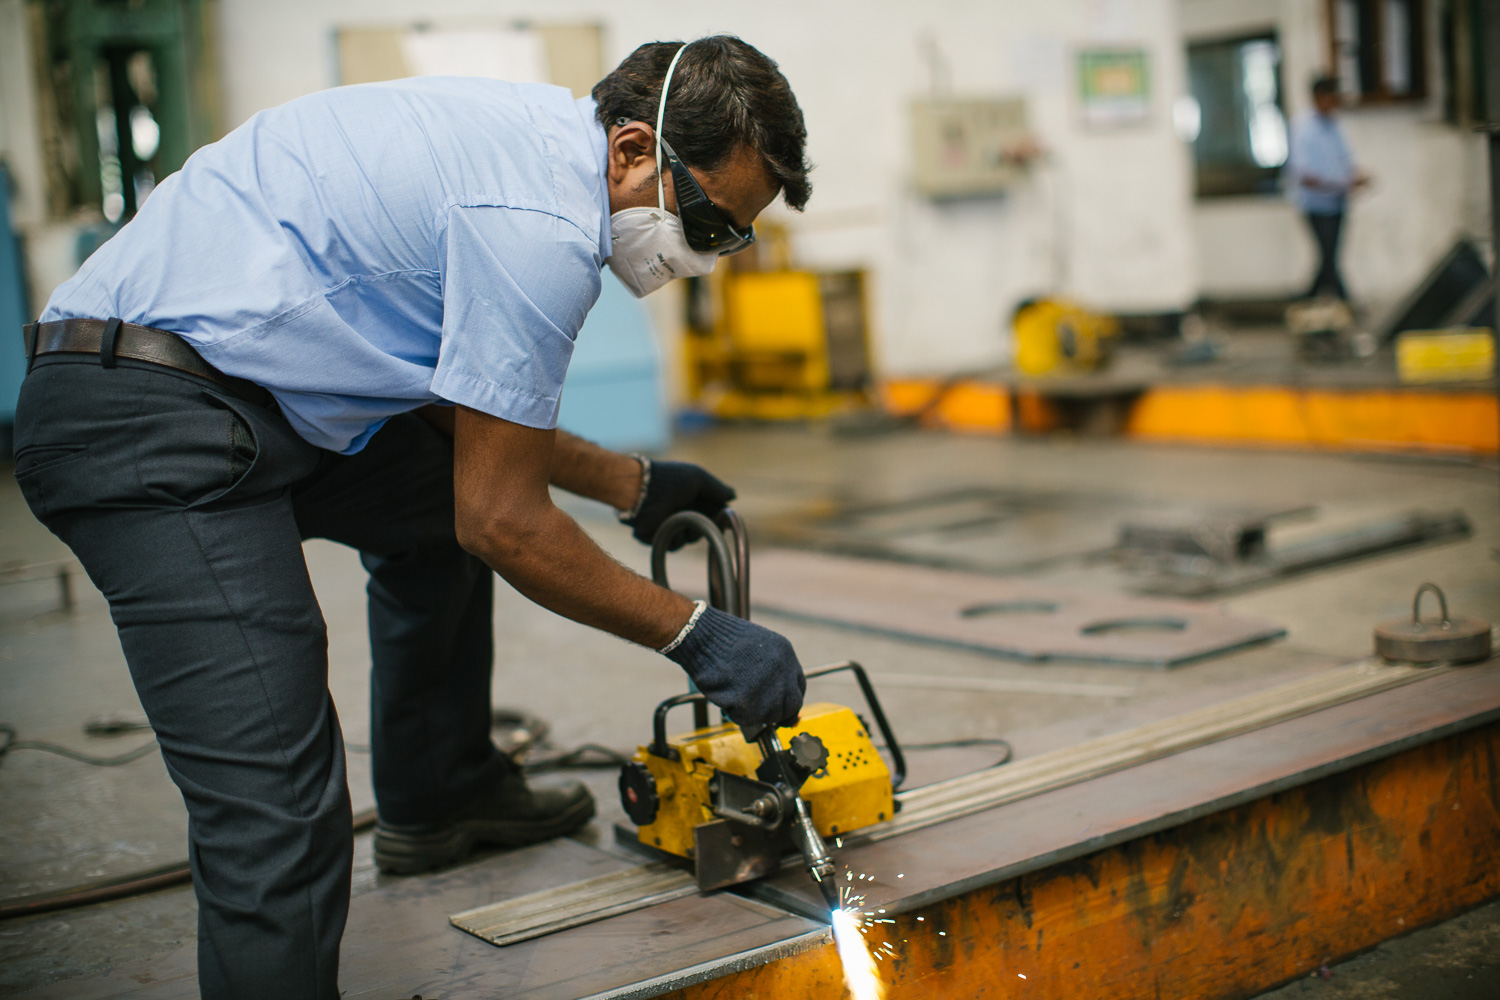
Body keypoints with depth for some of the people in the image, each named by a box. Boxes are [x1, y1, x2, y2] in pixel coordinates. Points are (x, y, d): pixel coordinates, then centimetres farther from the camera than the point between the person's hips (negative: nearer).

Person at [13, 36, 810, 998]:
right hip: (145, 431, -11)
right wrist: (695, 635, -3)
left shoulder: (536, 136, 13)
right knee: (279, 812, -16)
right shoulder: (542, 221, -18)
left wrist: (630, 483, 28)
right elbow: (505, 523, -13)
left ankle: (435, 795, 44)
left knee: (438, 503, 30)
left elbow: (462, 401, 23)